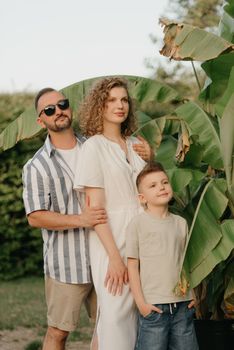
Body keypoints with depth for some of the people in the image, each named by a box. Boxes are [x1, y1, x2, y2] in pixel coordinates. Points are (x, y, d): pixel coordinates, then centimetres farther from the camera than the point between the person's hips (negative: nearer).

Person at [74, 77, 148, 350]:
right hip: (112, 243, -5)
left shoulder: (136, 145, 11)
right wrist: (114, 257, -16)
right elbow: (95, 208, -11)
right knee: (116, 318, -4)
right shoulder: (94, 147, -6)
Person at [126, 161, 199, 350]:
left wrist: (193, 294, 10)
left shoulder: (181, 223, 11)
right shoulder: (138, 223, -3)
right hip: (153, 305, -5)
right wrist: (140, 302, -8)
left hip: (183, 304, 5)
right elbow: (133, 265, -4)